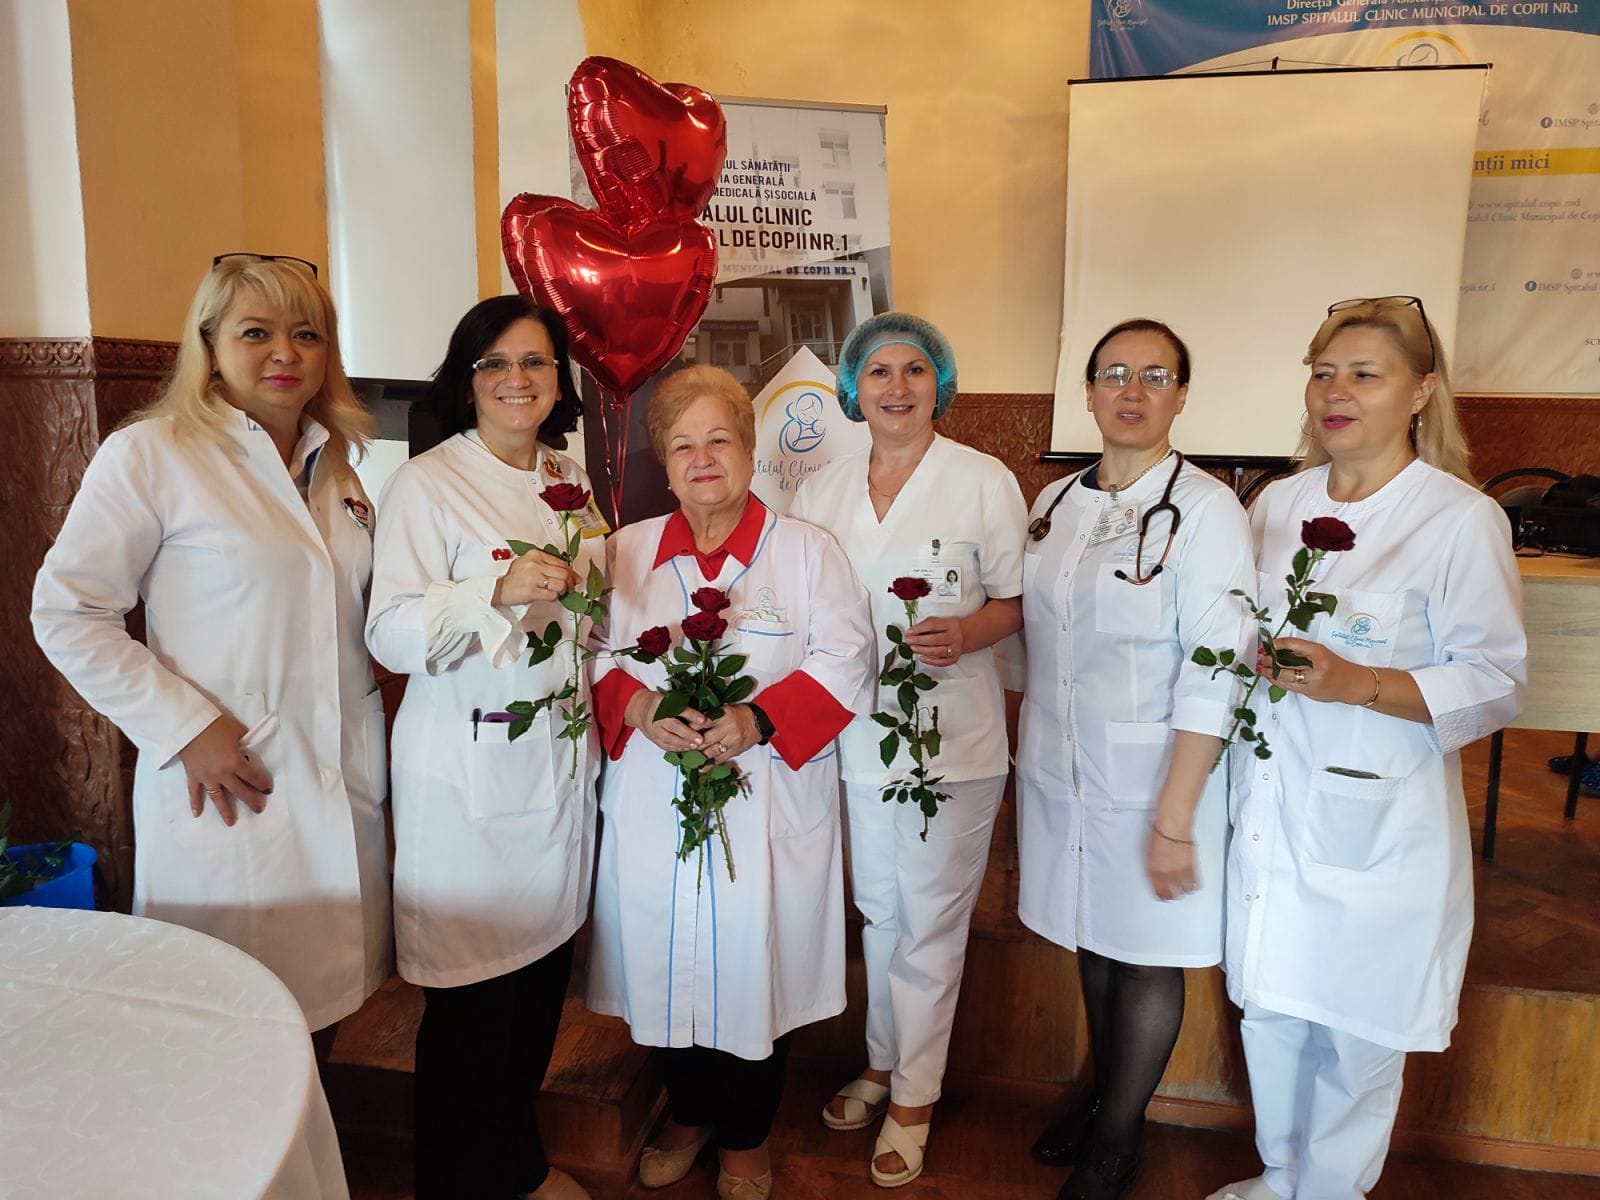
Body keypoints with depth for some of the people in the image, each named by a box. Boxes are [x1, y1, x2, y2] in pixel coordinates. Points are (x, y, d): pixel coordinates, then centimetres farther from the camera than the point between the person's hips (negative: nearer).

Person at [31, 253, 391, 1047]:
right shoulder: (150, 454, -7)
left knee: (327, 983, 17)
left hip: (346, 776, 5)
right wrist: (185, 728, -14)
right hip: (227, 780, -5)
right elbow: (67, 613, -7)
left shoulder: (344, 458, 10)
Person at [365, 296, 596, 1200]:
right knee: (474, 993, 3)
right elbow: (392, 634, -17)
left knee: (545, 966, 14)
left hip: (561, 755, 6)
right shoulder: (426, 484, -8)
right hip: (469, 768, -5)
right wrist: (497, 592, -31)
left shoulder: (571, 483, 10)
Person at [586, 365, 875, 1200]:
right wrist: (638, 706, -15)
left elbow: (843, 661, -6)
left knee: (753, 961, 7)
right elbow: (593, 655, 6)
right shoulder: (627, 551, 8)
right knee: (667, 958, 12)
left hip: (767, 803, -2)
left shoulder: (807, 549, 0)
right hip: (652, 803, 3)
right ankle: (687, 1115, 39)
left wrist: (759, 720, -20)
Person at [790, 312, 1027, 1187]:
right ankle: (883, 1062, 40)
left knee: (930, 919, 7)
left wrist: (966, 633, -21)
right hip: (854, 731, 4)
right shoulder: (820, 490, 6)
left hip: (952, 734, -3)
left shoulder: (985, 482, -5)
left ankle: (913, 1095, 27)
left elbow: (1015, 600, -2)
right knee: (877, 910, 19)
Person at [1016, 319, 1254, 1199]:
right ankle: (1102, 1098, 42)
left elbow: (1212, 677, -16)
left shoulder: (1206, 510, -13)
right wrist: (1027, 754, 11)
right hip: (1059, 771, 5)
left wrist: (1174, 818, -18)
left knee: (1147, 957, 11)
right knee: (1091, 941, 19)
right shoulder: (1056, 503, 4)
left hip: (1151, 779, -5)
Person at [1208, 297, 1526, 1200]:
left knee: (1355, 1040, 10)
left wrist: (1358, 684, -23)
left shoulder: (1462, 519, -10)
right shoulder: (1279, 503, 7)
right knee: (1270, 1013, 18)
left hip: (1377, 820, -5)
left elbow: (1497, 681, -10)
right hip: (1273, 801, 5)